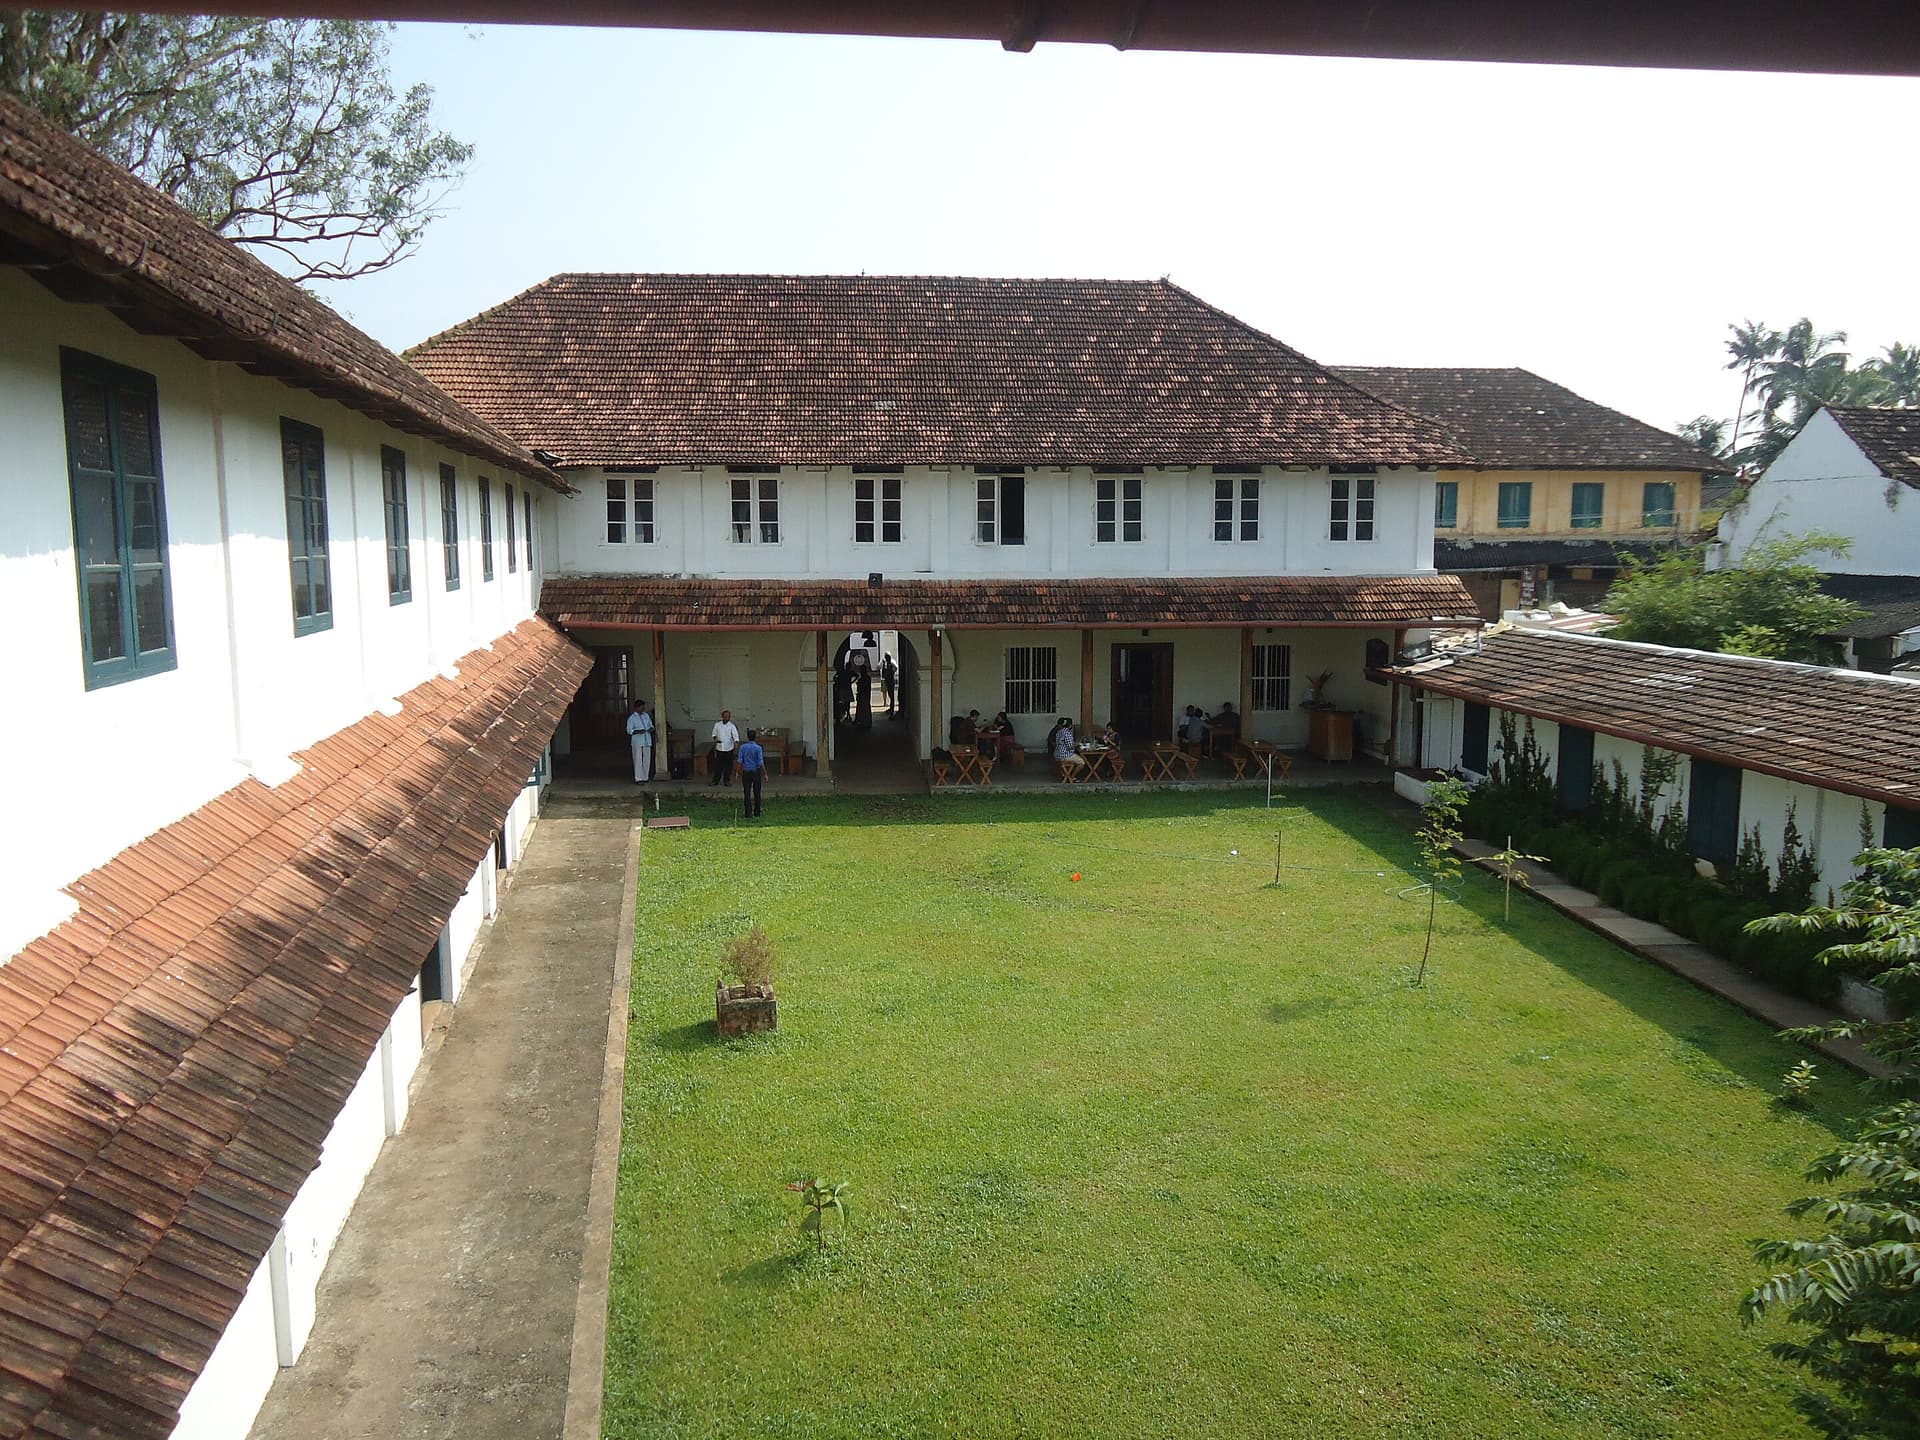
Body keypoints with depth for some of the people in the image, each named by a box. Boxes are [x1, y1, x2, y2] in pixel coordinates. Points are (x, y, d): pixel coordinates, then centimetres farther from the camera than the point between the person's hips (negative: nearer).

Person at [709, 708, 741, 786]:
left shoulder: (732, 726, -4)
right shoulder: (717, 725, 4)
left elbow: (735, 735, -15)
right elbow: (714, 734, 15)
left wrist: (736, 742, -32)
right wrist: (715, 738, -7)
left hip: (729, 748, -1)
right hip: (719, 748, 1)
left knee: (728, 766, 4)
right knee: (718, 765, 4)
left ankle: (727, 780, 16)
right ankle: (715, 780, 15)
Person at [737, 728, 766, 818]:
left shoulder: (743, 747, -3)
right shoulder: (758, 748, -10)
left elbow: (740, 761, -3)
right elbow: (761, 763, -13)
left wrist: (740, 772, 9)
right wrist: (765, 774, -5)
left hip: (746, 772, 1)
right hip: (756, 772, -1)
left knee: (747, 794, 5)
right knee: (757, 794, 10)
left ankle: (749, 814, 2)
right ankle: (757, 814, 16)